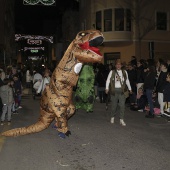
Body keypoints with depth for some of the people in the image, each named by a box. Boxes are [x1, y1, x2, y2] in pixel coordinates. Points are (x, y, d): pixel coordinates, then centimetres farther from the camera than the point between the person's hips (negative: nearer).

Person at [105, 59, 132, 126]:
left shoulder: (124, 72, 10)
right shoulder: (112, 72, 3)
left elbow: (127, 81, 19)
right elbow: (108, 80, -1)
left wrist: (130, 88, 22)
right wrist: (107, 88, -10)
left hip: (121, 90, 1)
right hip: (114, 90, -1)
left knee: (122, 105, -6)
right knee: (114, 105, 7)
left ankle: (121, 120, -2)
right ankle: (112, 117, 27)